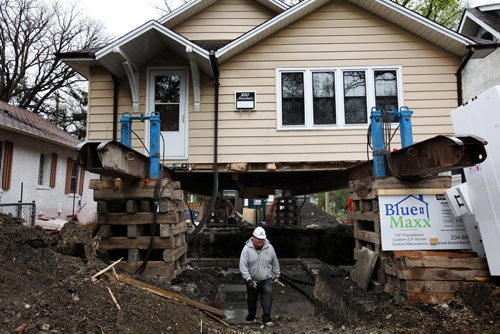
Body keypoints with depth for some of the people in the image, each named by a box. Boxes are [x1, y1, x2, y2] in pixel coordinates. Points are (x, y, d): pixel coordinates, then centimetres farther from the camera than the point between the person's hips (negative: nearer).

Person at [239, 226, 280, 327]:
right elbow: (242, 265, -17)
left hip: (267, 279, 0)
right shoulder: (247, 248, -13)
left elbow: (275, 263, 8)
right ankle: (251, 317, 40)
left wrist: (276, 275, 15)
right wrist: (248, 279, -23)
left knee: (268, 296, -18)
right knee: (251, 300, 17)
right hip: (252, 280, 0)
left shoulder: (269, 248, -6)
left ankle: (266, 319, -10)